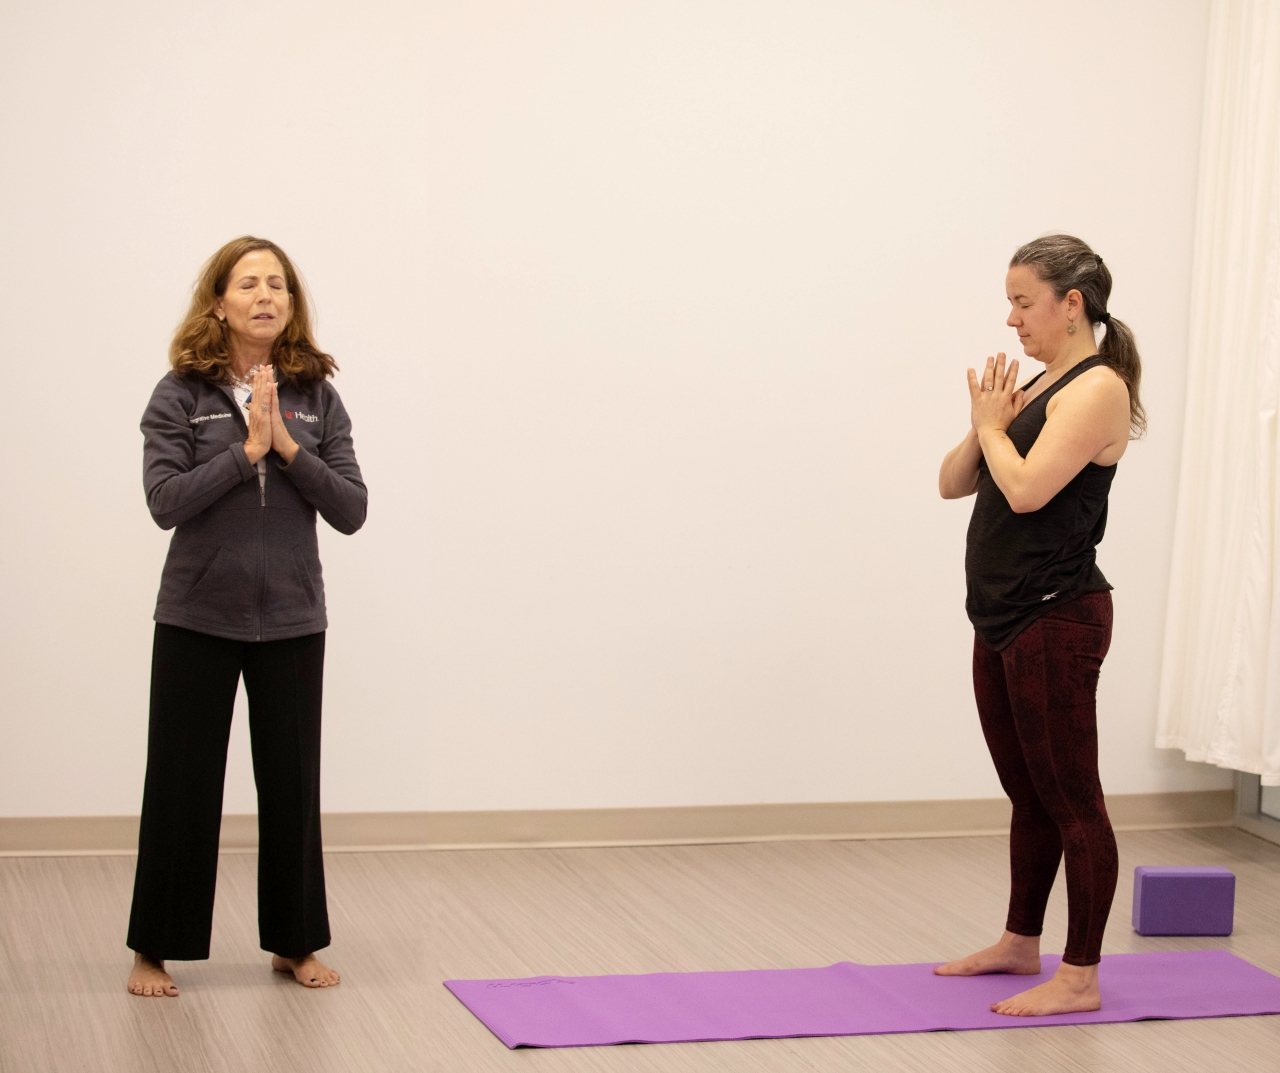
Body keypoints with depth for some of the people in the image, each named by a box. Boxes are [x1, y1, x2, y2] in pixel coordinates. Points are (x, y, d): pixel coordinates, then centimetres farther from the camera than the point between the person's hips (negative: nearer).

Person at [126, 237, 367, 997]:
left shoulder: (317, 398, 3)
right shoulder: (181, 394, -4)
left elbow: (351, 510, -3)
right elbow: (165, 500, -14)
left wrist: (287, 446, -14)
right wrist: (245, 449, -19)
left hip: (292, 619, 2)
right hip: (199, 617, -2)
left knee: (292, 783, 9)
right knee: (182, 784, 4)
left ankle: (295, 942, 23)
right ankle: (155, 948, 17)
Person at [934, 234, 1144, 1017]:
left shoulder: (1097, 388, -14)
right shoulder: (1036, 388, 15)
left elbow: (1026, 489, -25)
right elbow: (953, 483, 14)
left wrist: (993, 425, -8)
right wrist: (984, 424, -4)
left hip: (1056, 621, -9)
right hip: (1004, 620, 9)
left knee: (1070, 801, -2)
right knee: (1029, 796, 19)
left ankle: (1080, 978, 5)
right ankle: (1021, 944, 31)